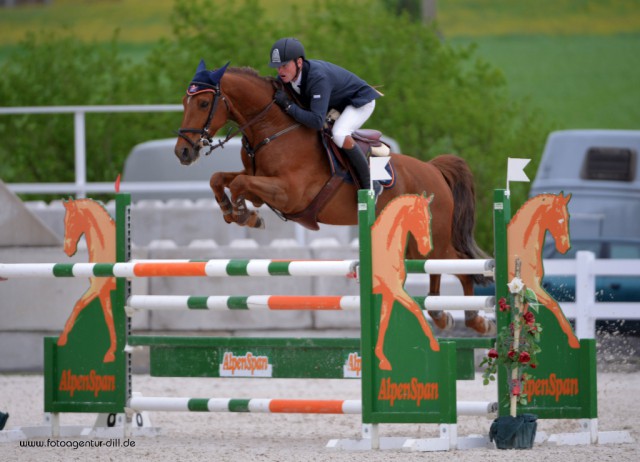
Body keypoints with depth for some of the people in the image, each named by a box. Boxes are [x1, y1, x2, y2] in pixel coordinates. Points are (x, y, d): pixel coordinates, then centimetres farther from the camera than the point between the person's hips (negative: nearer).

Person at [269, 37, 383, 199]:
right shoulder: (286, 76, -16)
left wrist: (288, 106, -44)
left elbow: (317, 121, -47)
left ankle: (369, 185, -19)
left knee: (339, 135, -34)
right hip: (335, 105, 9)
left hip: (360, 101, -9)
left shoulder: (318, 77, -41)